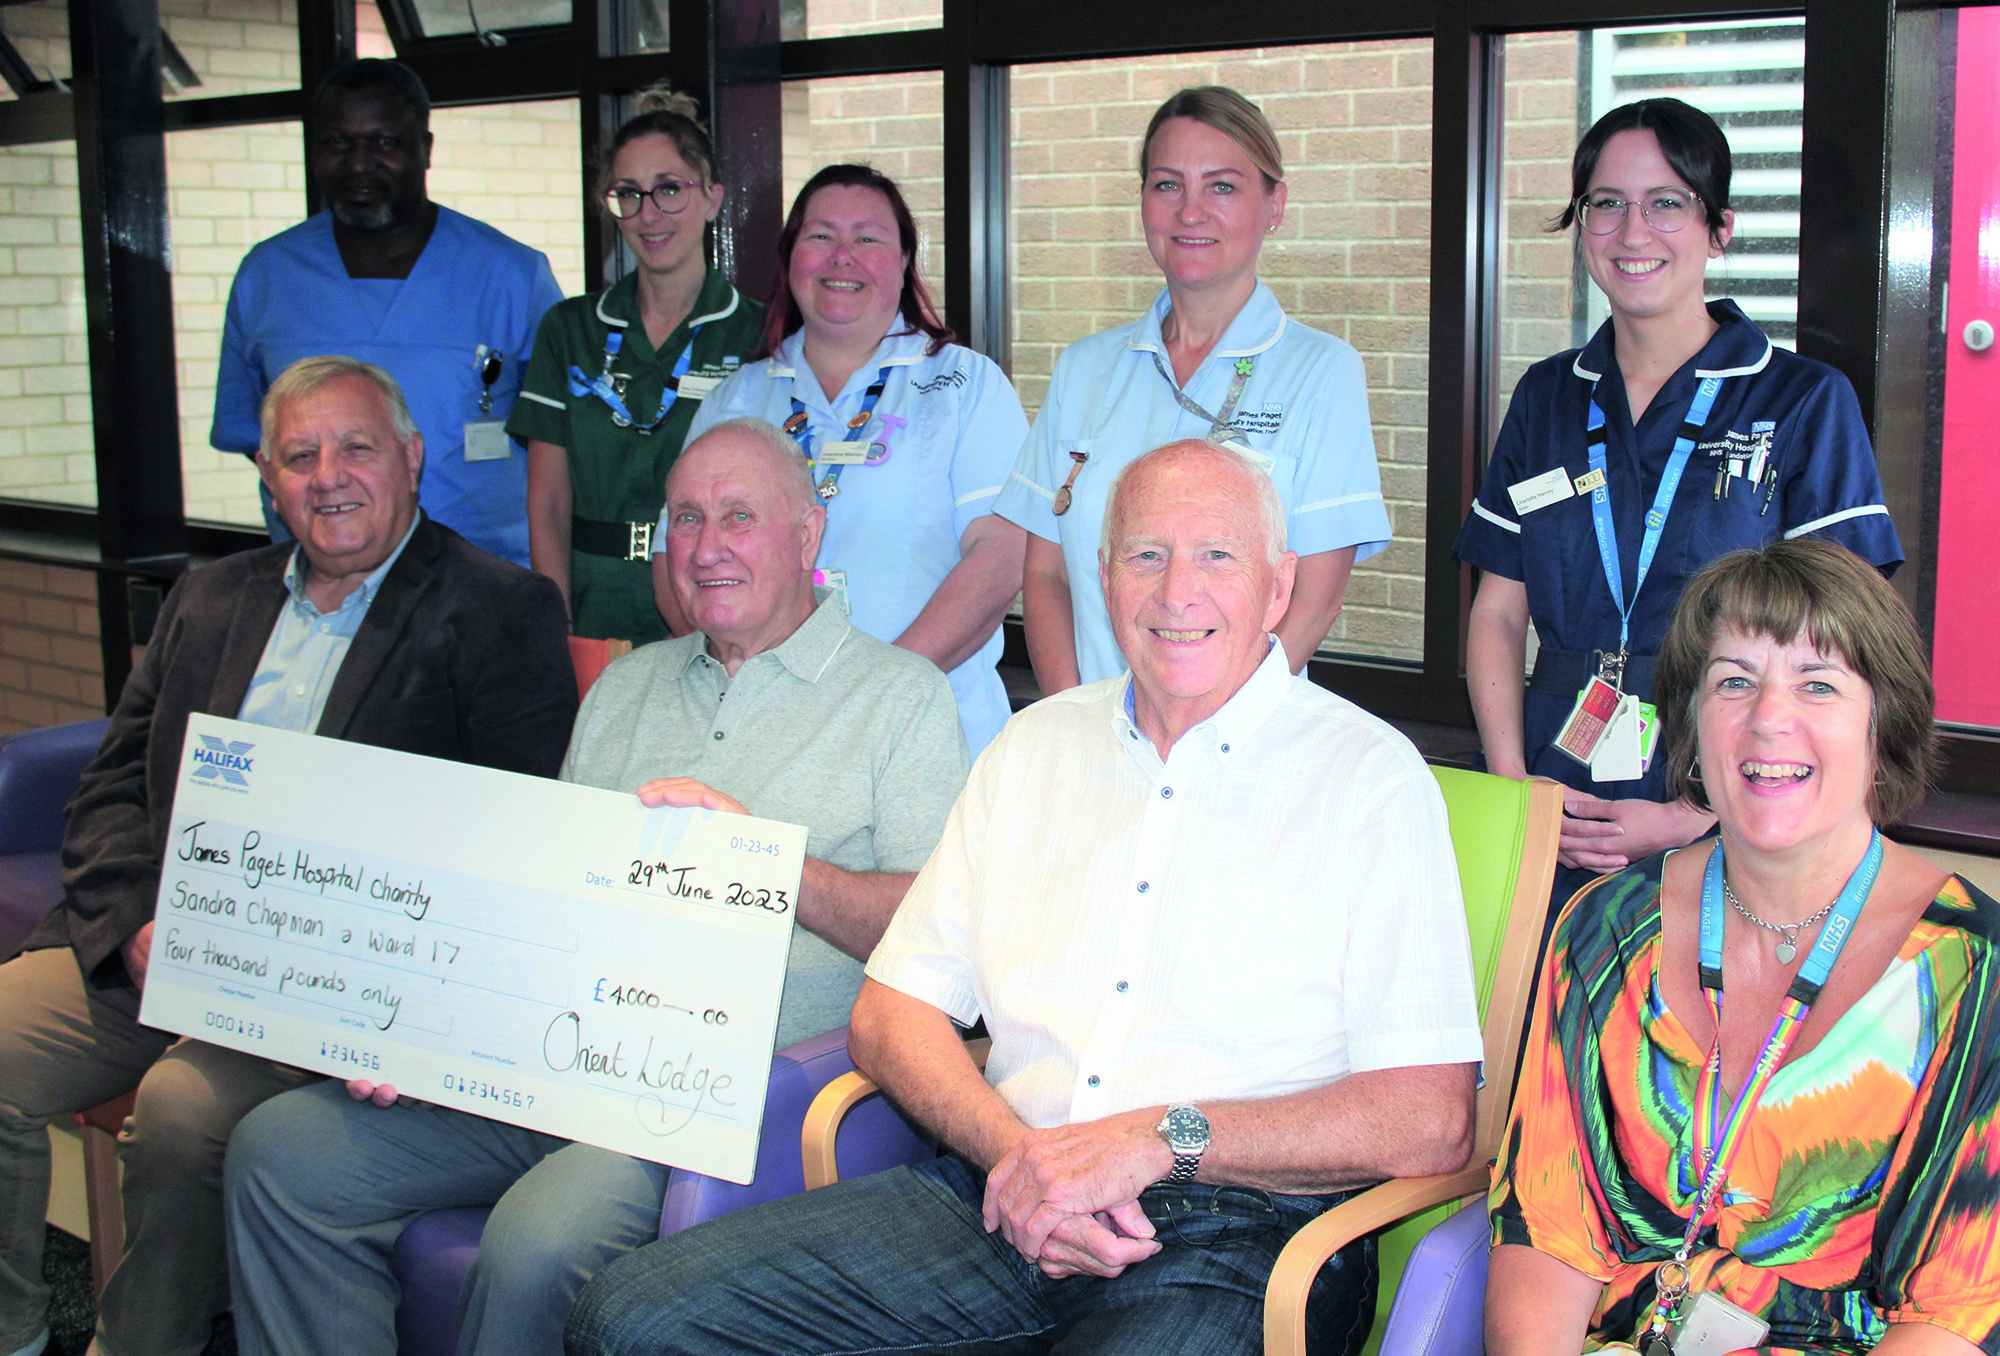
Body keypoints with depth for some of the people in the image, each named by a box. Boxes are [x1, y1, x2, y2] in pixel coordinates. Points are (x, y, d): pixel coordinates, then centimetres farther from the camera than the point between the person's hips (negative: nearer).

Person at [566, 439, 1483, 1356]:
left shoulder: (1372, 779, 1)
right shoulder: (1035, 746, 17)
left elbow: (1430, 1120, -8)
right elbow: (891, 1013, 13)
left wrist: (1162, 1137, -16)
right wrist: (1015, 1152, -7)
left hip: (1241, 1234, -5)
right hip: (1000, 1203, 5)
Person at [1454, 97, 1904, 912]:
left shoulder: (1805, 403, -2)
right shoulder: (1547, 398, 10)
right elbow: (1499, 611, 8)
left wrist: (1698, 816, -16)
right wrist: (1514, 784, -6)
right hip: (1552, 806, 3)